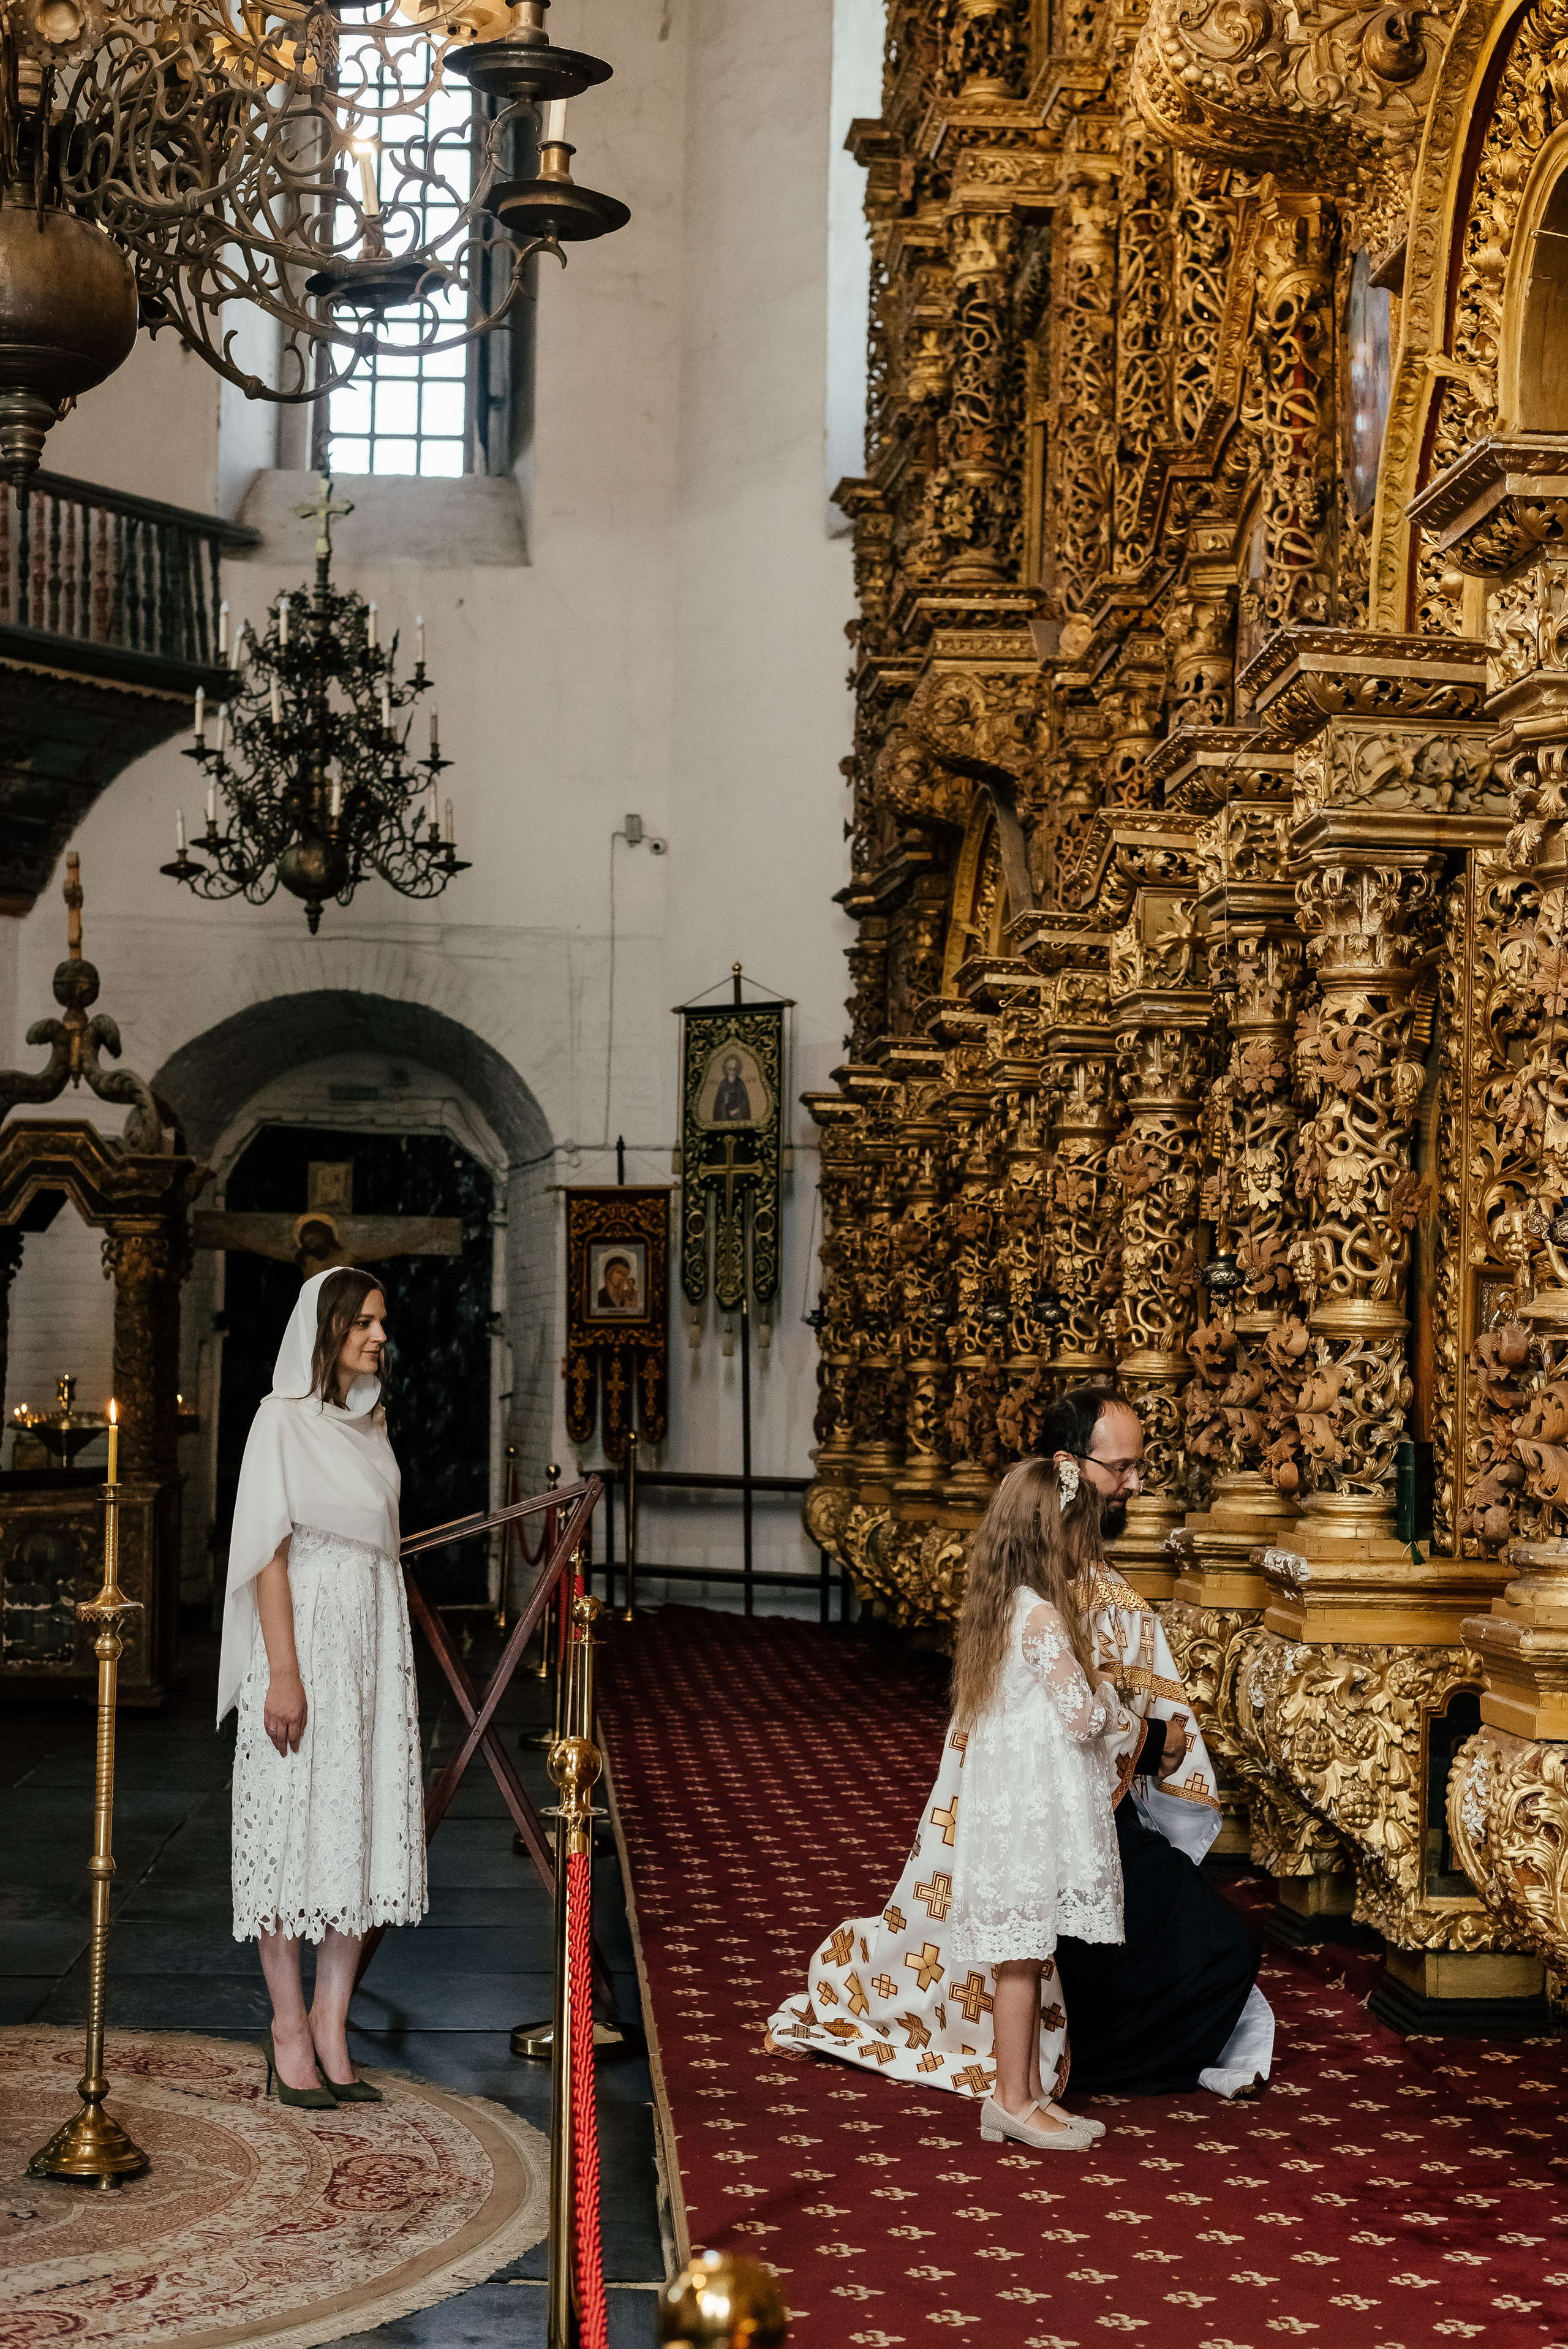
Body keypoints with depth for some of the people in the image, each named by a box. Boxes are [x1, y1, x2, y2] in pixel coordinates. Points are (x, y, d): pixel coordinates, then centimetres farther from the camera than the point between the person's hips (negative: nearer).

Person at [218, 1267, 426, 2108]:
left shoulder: (369, 1423, 14)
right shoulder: (284, 1418, -7)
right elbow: (270, 1550, -12)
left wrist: (395, 1661, 12)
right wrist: (284, 1673, -18)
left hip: (375, 1637, 7)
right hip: (307, 1635, -7)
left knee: (362, 1831, 5)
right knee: (294, 1827, -1)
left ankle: (331, 2028, 11)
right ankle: (289, 2025, 10)